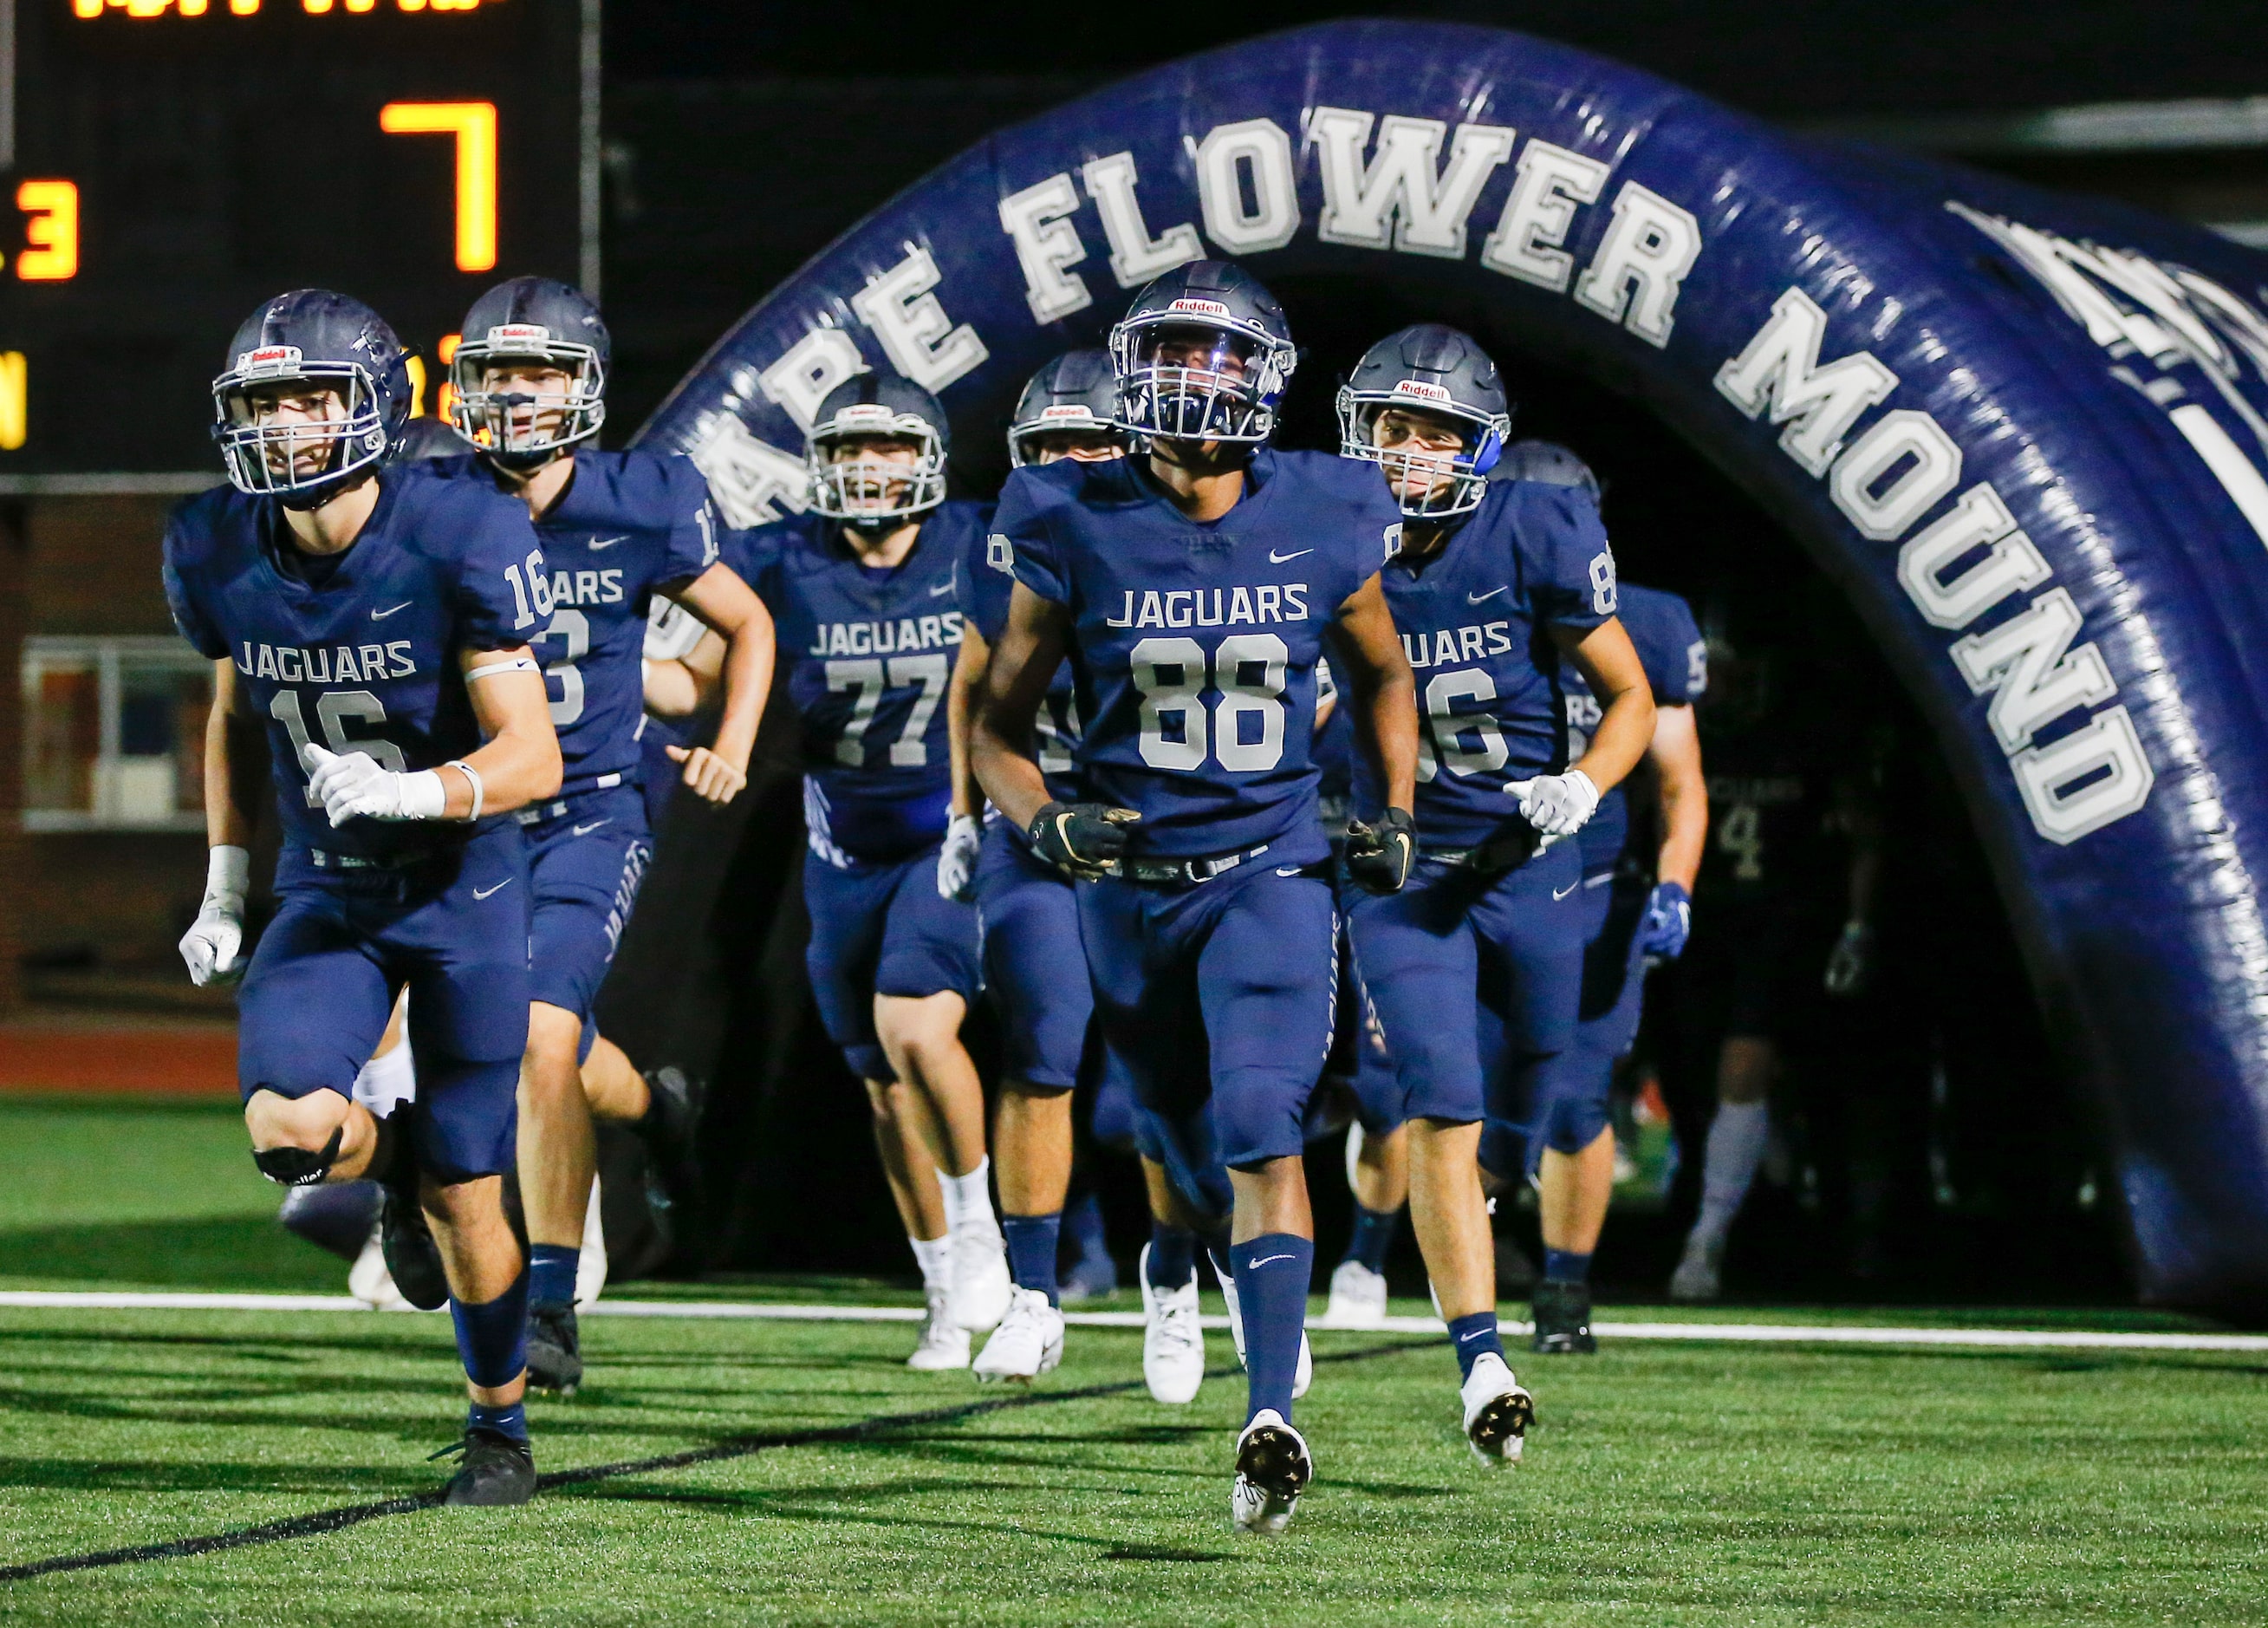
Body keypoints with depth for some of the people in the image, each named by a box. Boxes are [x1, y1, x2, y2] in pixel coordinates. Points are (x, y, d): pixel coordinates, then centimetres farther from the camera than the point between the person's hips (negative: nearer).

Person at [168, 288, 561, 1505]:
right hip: (324, 895, 3)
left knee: (463, 1196, 2)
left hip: (461, 889, -3)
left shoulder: (460, 541, -21)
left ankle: (500, 1426, 27)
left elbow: (530, 757, -20)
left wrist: (406, 792, -38)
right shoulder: (219, 553, -7)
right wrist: (224, 885, 11)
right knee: (287, 1129, -23)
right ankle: (392, 1160, 14)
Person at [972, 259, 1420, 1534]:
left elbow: (1382, 673, 18)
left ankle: (1273, 1418, -29)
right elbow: (1000, 726, 1)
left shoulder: (1321, 527, -3)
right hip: (1131, 888, 2)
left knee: (1262, 1130, -21)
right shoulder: (1078, 531, -6)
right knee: (1196, 1164, 14)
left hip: (1272, 869, -2)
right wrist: (1045, 823, -18)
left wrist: (1398, 810, 5)